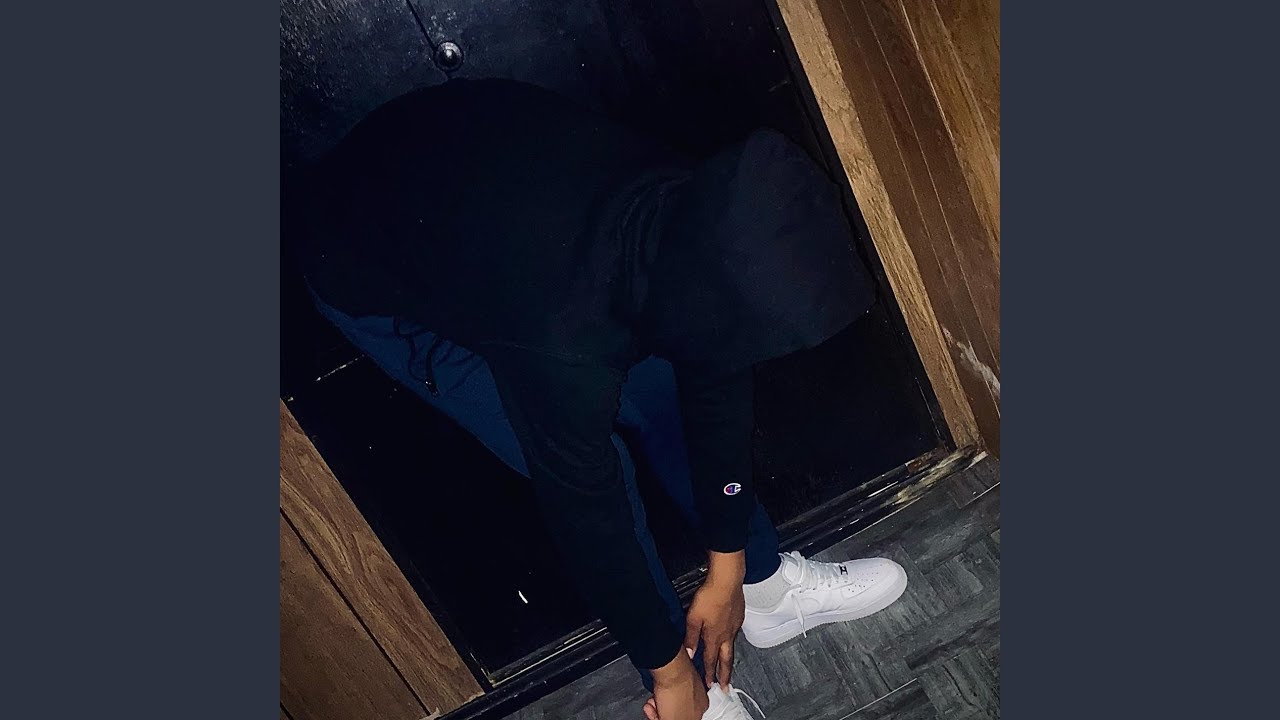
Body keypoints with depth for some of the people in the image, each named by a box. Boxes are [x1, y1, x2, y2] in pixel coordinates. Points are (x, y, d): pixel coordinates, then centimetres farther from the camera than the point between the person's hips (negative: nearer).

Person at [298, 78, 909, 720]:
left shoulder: (694, 216, -24)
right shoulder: (565, 342, -41)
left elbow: (717, 381, -11)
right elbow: (586, 512, -26)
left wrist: (726, 572, -1)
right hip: (372, 283, -6)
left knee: (658, 390, 2)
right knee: (593, 468, -10)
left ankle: (767, 585, 22)